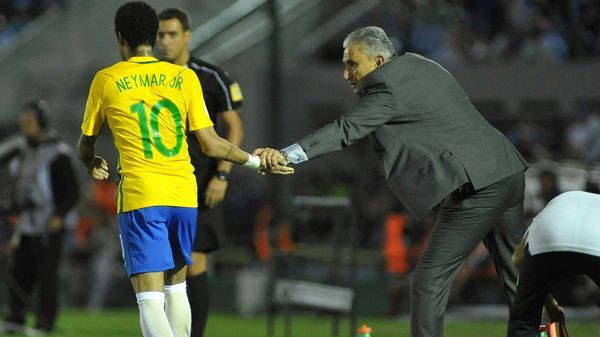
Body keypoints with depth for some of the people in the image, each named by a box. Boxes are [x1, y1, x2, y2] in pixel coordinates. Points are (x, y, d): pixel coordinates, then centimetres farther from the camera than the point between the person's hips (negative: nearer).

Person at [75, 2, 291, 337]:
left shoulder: (106, 80, 3)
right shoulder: (185, 77, 6)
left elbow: (86, 145, 16)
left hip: (140, 197, -4)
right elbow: (211, 145, 2)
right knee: (176, 287, 21)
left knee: (150, 299, -8)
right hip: (184, 196, 4)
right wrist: (256, 161, 18)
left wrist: (93, 164, 39)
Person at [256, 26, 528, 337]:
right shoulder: (415, 64, 17)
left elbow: (347, 130, -20)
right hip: (508, 174, 10)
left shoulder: (387, 86, -11)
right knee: (516, 277, 17)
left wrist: (286, 155, -25)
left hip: (476, 188, -10)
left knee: (429, 281, -5)